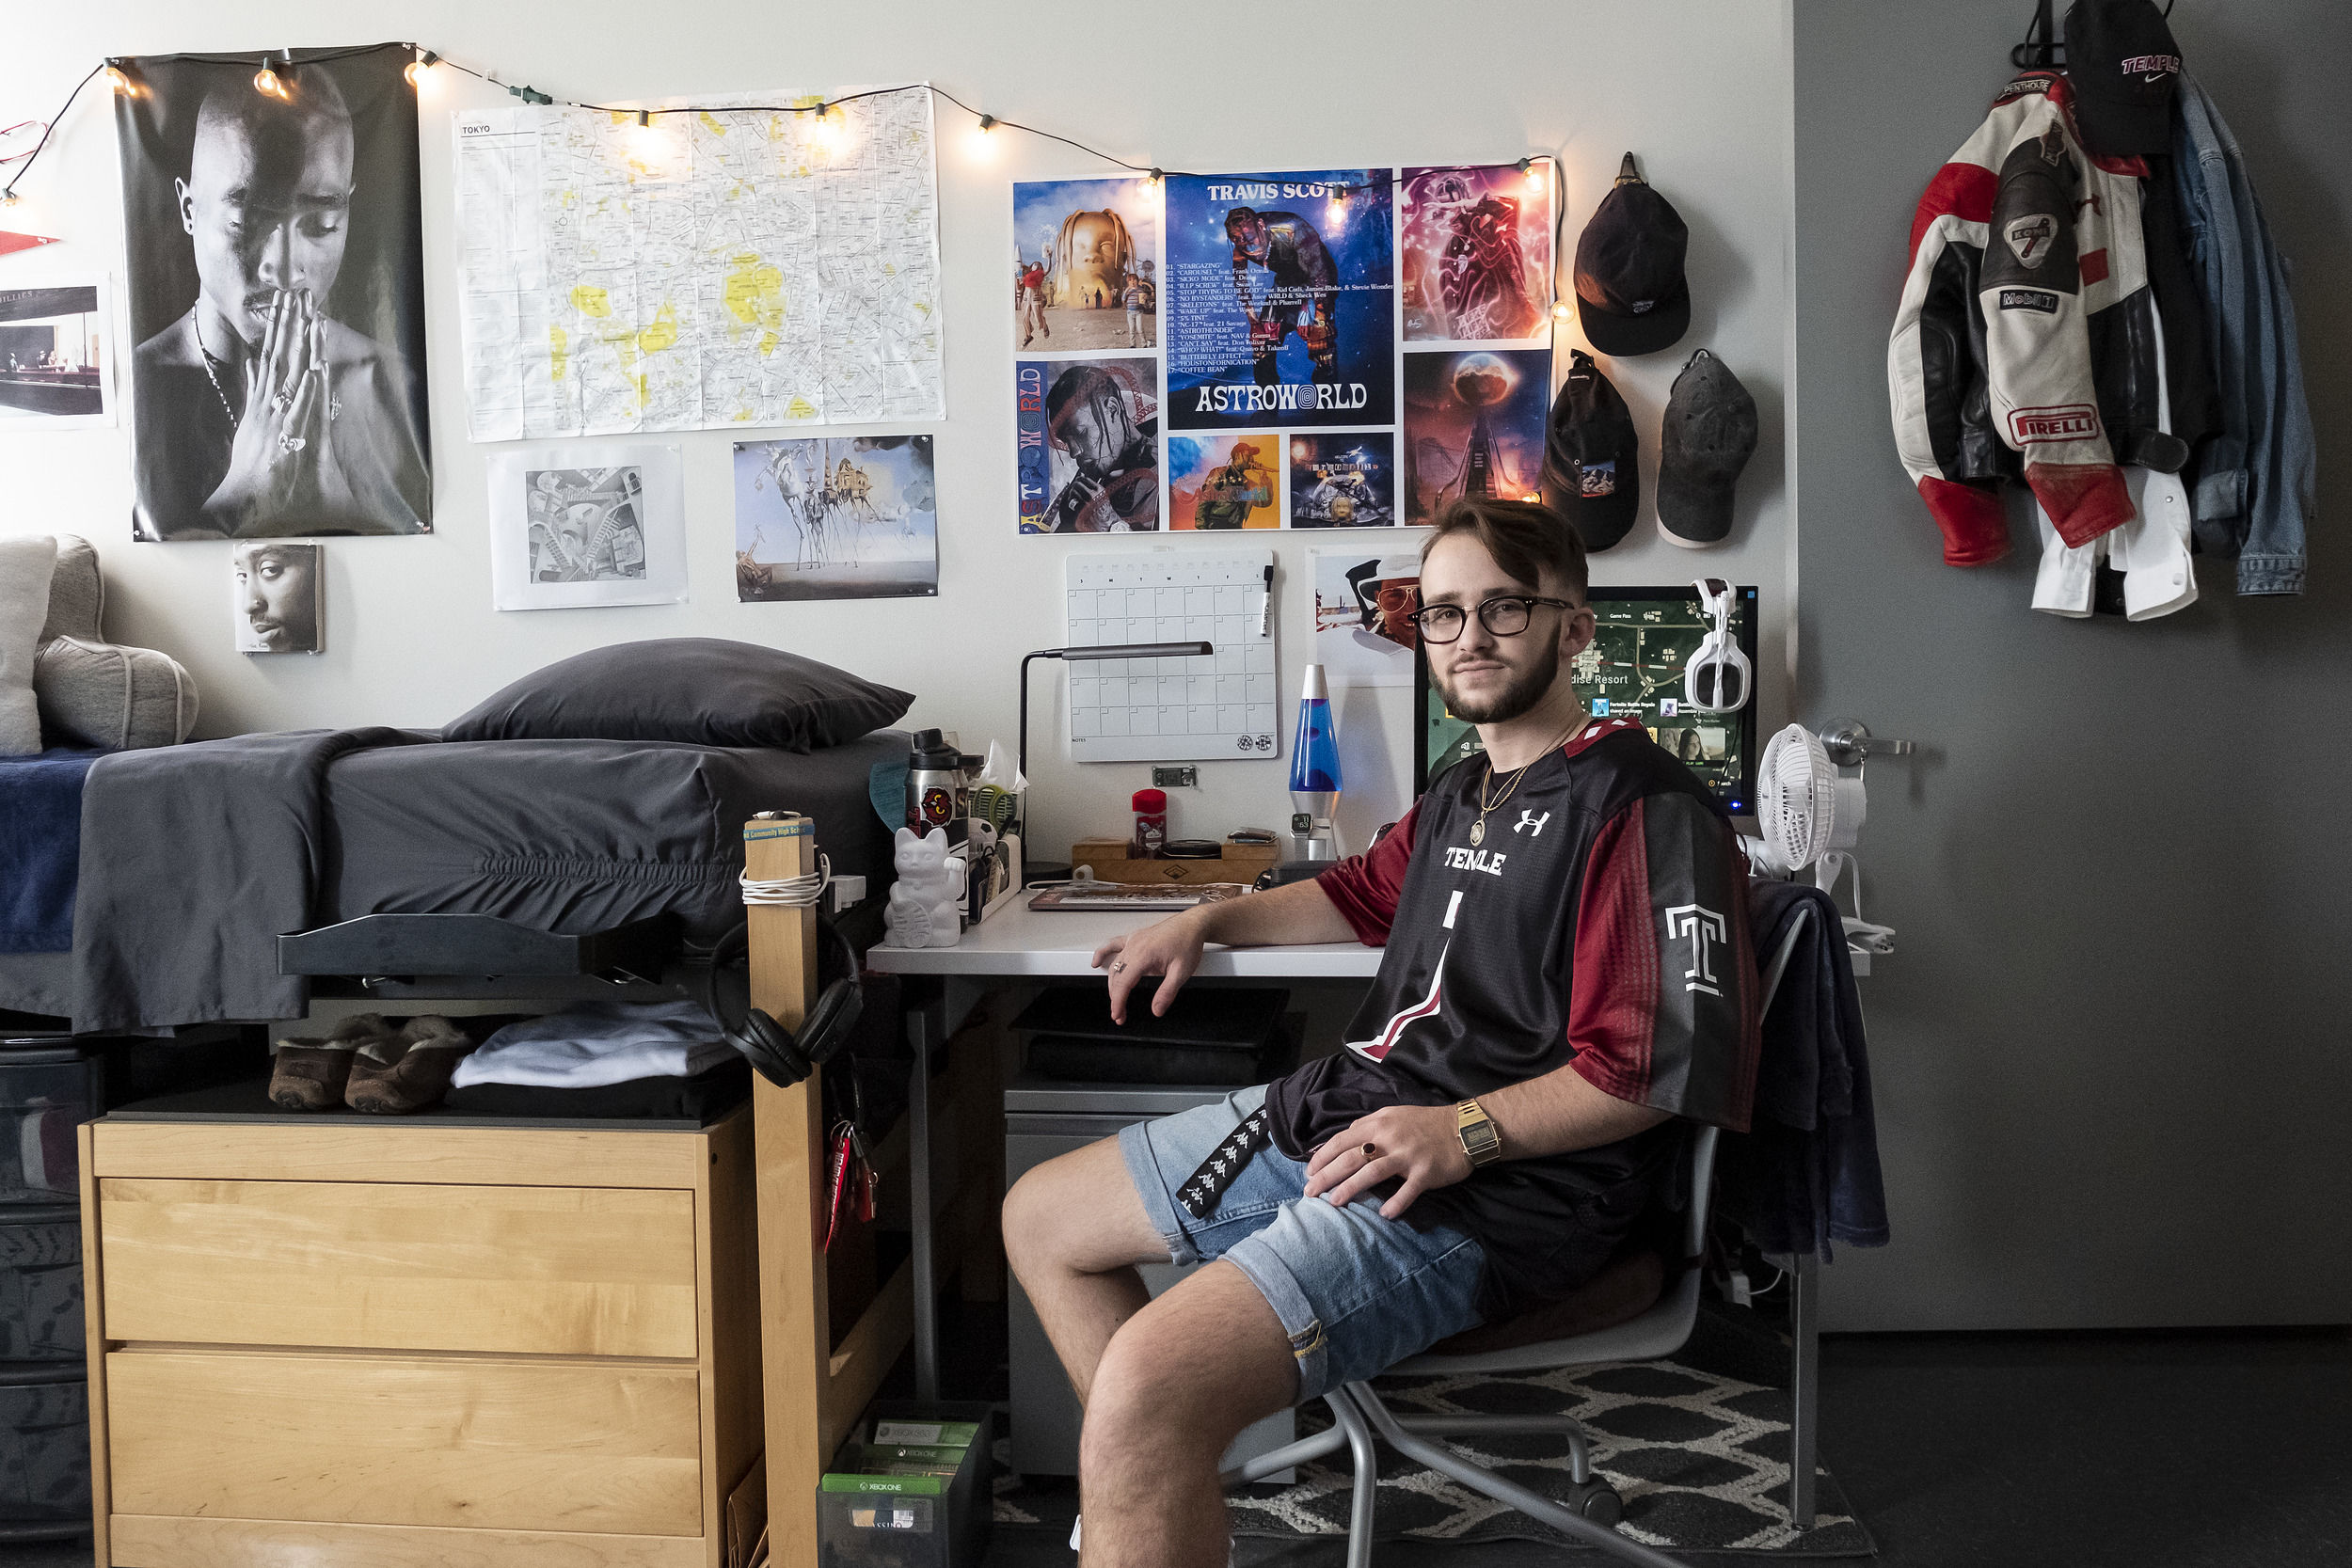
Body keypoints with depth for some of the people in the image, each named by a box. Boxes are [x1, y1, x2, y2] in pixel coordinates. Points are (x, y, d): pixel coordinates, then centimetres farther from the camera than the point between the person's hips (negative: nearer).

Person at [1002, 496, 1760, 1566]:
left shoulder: (1645, 807, -11)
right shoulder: (1463, 793, 20)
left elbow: (1662, 1064, -19)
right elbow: (1362, 894, 40)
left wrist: (1464, 1131, -25)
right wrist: (1206, 924, 29)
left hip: (1493, 1192, -10)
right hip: (1333, 1112, 11)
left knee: (1144, 1381, -31)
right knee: (1038, 1218, 19)